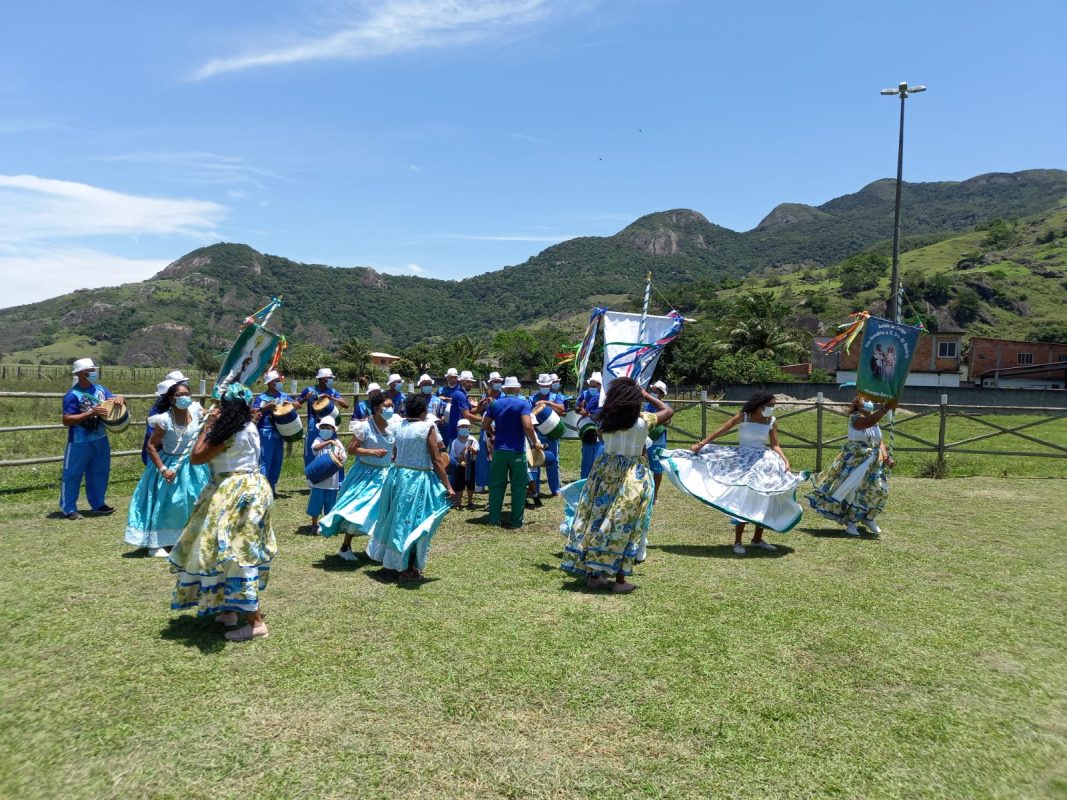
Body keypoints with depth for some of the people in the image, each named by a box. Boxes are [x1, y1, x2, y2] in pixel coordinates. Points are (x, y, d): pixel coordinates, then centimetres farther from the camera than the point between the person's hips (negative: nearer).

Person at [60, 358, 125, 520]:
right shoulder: (73, 395, -16)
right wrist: (90, 413, -26)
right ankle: (68, 509, 12)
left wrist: (120, 398, -12)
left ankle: (98, 504, 29)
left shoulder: (100, 389, 3)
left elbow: (115, 402, 13)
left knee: (100, 472, 16)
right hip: (80, 442, -7)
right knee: (72, 475, 4)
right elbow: (66, 420, -19)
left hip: (100, 439, 7)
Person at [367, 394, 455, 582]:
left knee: (398, 519, 19)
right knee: (415, 522, 3)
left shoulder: (401, 426, 5)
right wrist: (448, 487, -12)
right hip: (418, 480, -6)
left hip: (398, 475, 6)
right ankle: (408, 570, 10)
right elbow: (437, 461, -14)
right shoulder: (428, 427, -12)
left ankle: (394, 561, 34)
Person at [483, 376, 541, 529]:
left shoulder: (495, 404, 4)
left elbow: (486, 424, 9)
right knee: (518, 486, 5)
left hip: (499, 450, 3)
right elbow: (527, 426, -20)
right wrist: (535, 442, -6)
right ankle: (516, 520, 6)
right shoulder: (523, 403, -8)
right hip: (517, 451, -3)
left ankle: (494, 518, 15)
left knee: (497, 484, 12)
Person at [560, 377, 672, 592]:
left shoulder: (605, 422, -5)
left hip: (605, 472, 4)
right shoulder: (643, 422, -12)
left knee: (597, 520, 10)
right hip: (633, 476, -4)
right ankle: (620, 579, 7)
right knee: (624, 525, 3)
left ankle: (593, 574, 18)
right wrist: (647, 396, 13)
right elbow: (668, 411, 5)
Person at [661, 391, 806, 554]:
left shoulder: (771, 421, 2)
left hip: (765, 462, 5)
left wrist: (785, 460, -12)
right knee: (743, 499, -7)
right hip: (744, 461, -5)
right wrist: (701, 444, -13)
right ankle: (737, 542, 4)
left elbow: (775, 445, 4)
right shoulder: (743, 417, -9)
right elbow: (721, 431, -9)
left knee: (765, 500, 7)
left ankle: (757, 539, 24)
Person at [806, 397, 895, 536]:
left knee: (879, 490, 5)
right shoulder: (855, 417, -10)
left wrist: (886, 457, -7)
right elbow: (868, 422, -32)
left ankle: (867, 518, 26)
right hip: (856, 460, -7)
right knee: (855, 489, -5)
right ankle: (851, 523, 7)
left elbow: (880, 441, 8)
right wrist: (885, 408, -35)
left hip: (874, 462, 7)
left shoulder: (874, 420, 12)